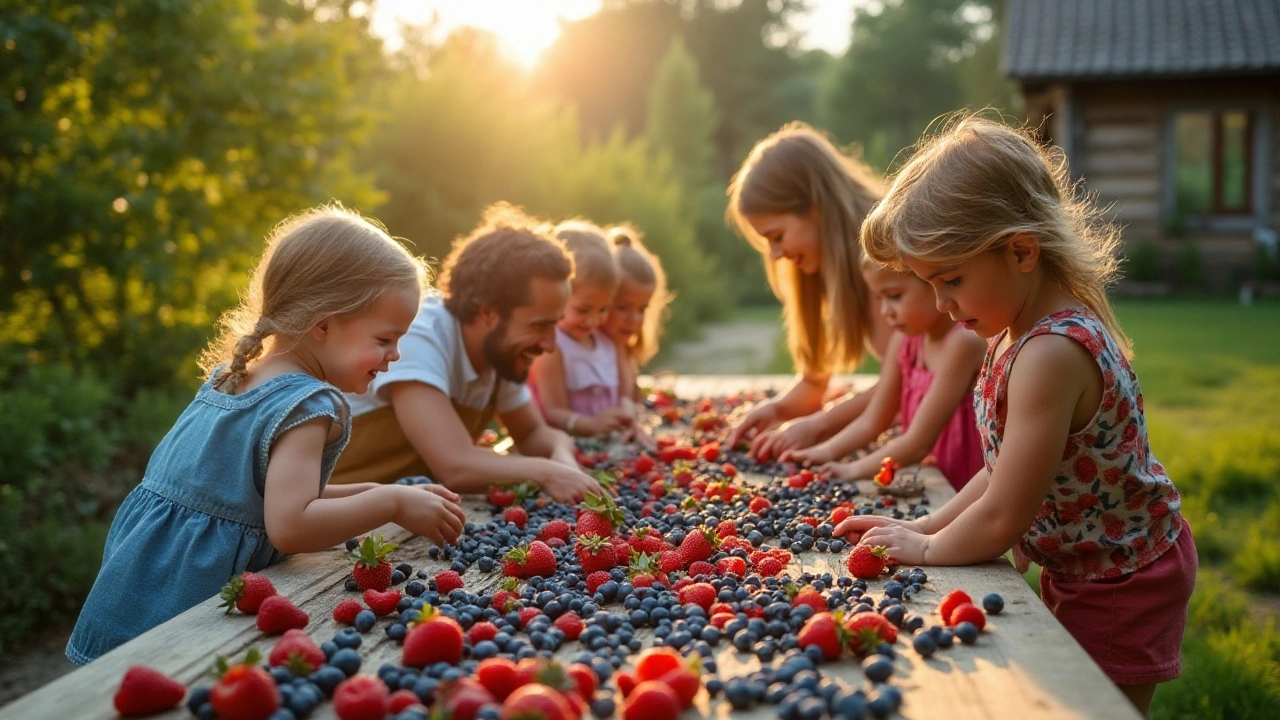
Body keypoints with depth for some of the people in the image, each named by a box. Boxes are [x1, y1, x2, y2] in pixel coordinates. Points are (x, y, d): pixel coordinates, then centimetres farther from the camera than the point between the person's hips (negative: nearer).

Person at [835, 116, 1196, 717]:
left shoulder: (1052, 353, -32)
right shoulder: (1021, 332, -1)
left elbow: (1001, 520, -29)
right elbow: (1006, 468, 6)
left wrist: (927, 548, -12)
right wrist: (925, 526, -2)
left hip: (1120, 589, -9)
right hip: (1076, 572, 9)